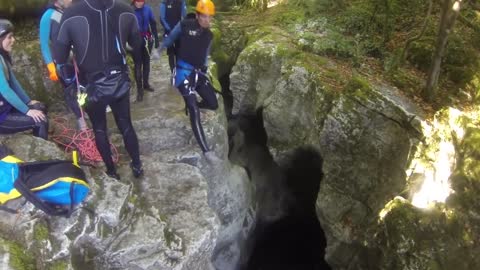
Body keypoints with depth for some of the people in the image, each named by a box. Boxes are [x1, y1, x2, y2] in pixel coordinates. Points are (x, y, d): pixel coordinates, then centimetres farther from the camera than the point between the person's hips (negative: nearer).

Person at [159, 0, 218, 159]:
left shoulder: (209, 35, 8)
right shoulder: (185, 25, -8)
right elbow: (170, 38, 6)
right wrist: (159, 51, 17)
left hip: (199, 72, 6)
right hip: (184, 72, -6)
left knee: (213, 104, 0)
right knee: (194, 110, -13)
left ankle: (192, 105, 35)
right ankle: (205, 150, -11)